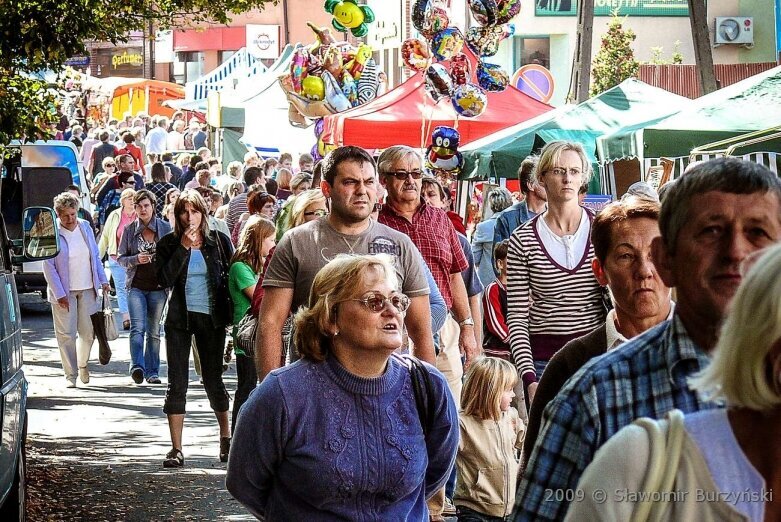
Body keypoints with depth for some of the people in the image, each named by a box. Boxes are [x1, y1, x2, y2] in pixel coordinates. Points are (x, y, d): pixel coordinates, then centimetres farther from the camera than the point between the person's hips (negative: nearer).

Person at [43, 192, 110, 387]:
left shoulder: (85, 228, 5)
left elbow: (95, 256, 15)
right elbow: (48, 266, -10)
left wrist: (103, 280, 9)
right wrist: (59, 294, -15)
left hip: (87, 289, 4)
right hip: (64, 292, -4)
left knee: (88, 331, 4)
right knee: (67, 334, -2)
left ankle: (83, 364, 30)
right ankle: (70, 375, 6)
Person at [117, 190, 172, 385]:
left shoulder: (165, 228, 3)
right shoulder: (129, 230, 4)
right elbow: (120, 258, 7)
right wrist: (136, 259, -12)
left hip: (158, 286, 1)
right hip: (136, 286, -1)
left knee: (154, 331, 6)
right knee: (138, 327, -17)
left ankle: (152, 371, 13)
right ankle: (137, 366, -26)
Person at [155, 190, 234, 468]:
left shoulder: (219, 241, 1)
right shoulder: (168, 244, 0)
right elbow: (165, 280, -14)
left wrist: (230, 313, 1)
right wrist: (183, 247, -17)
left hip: (211, 319, 0)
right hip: (179, 319, 0)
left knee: (213, 380, 6)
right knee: (177, 384, -1)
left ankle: (226, 436, 27)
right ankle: (176, 449, 2)